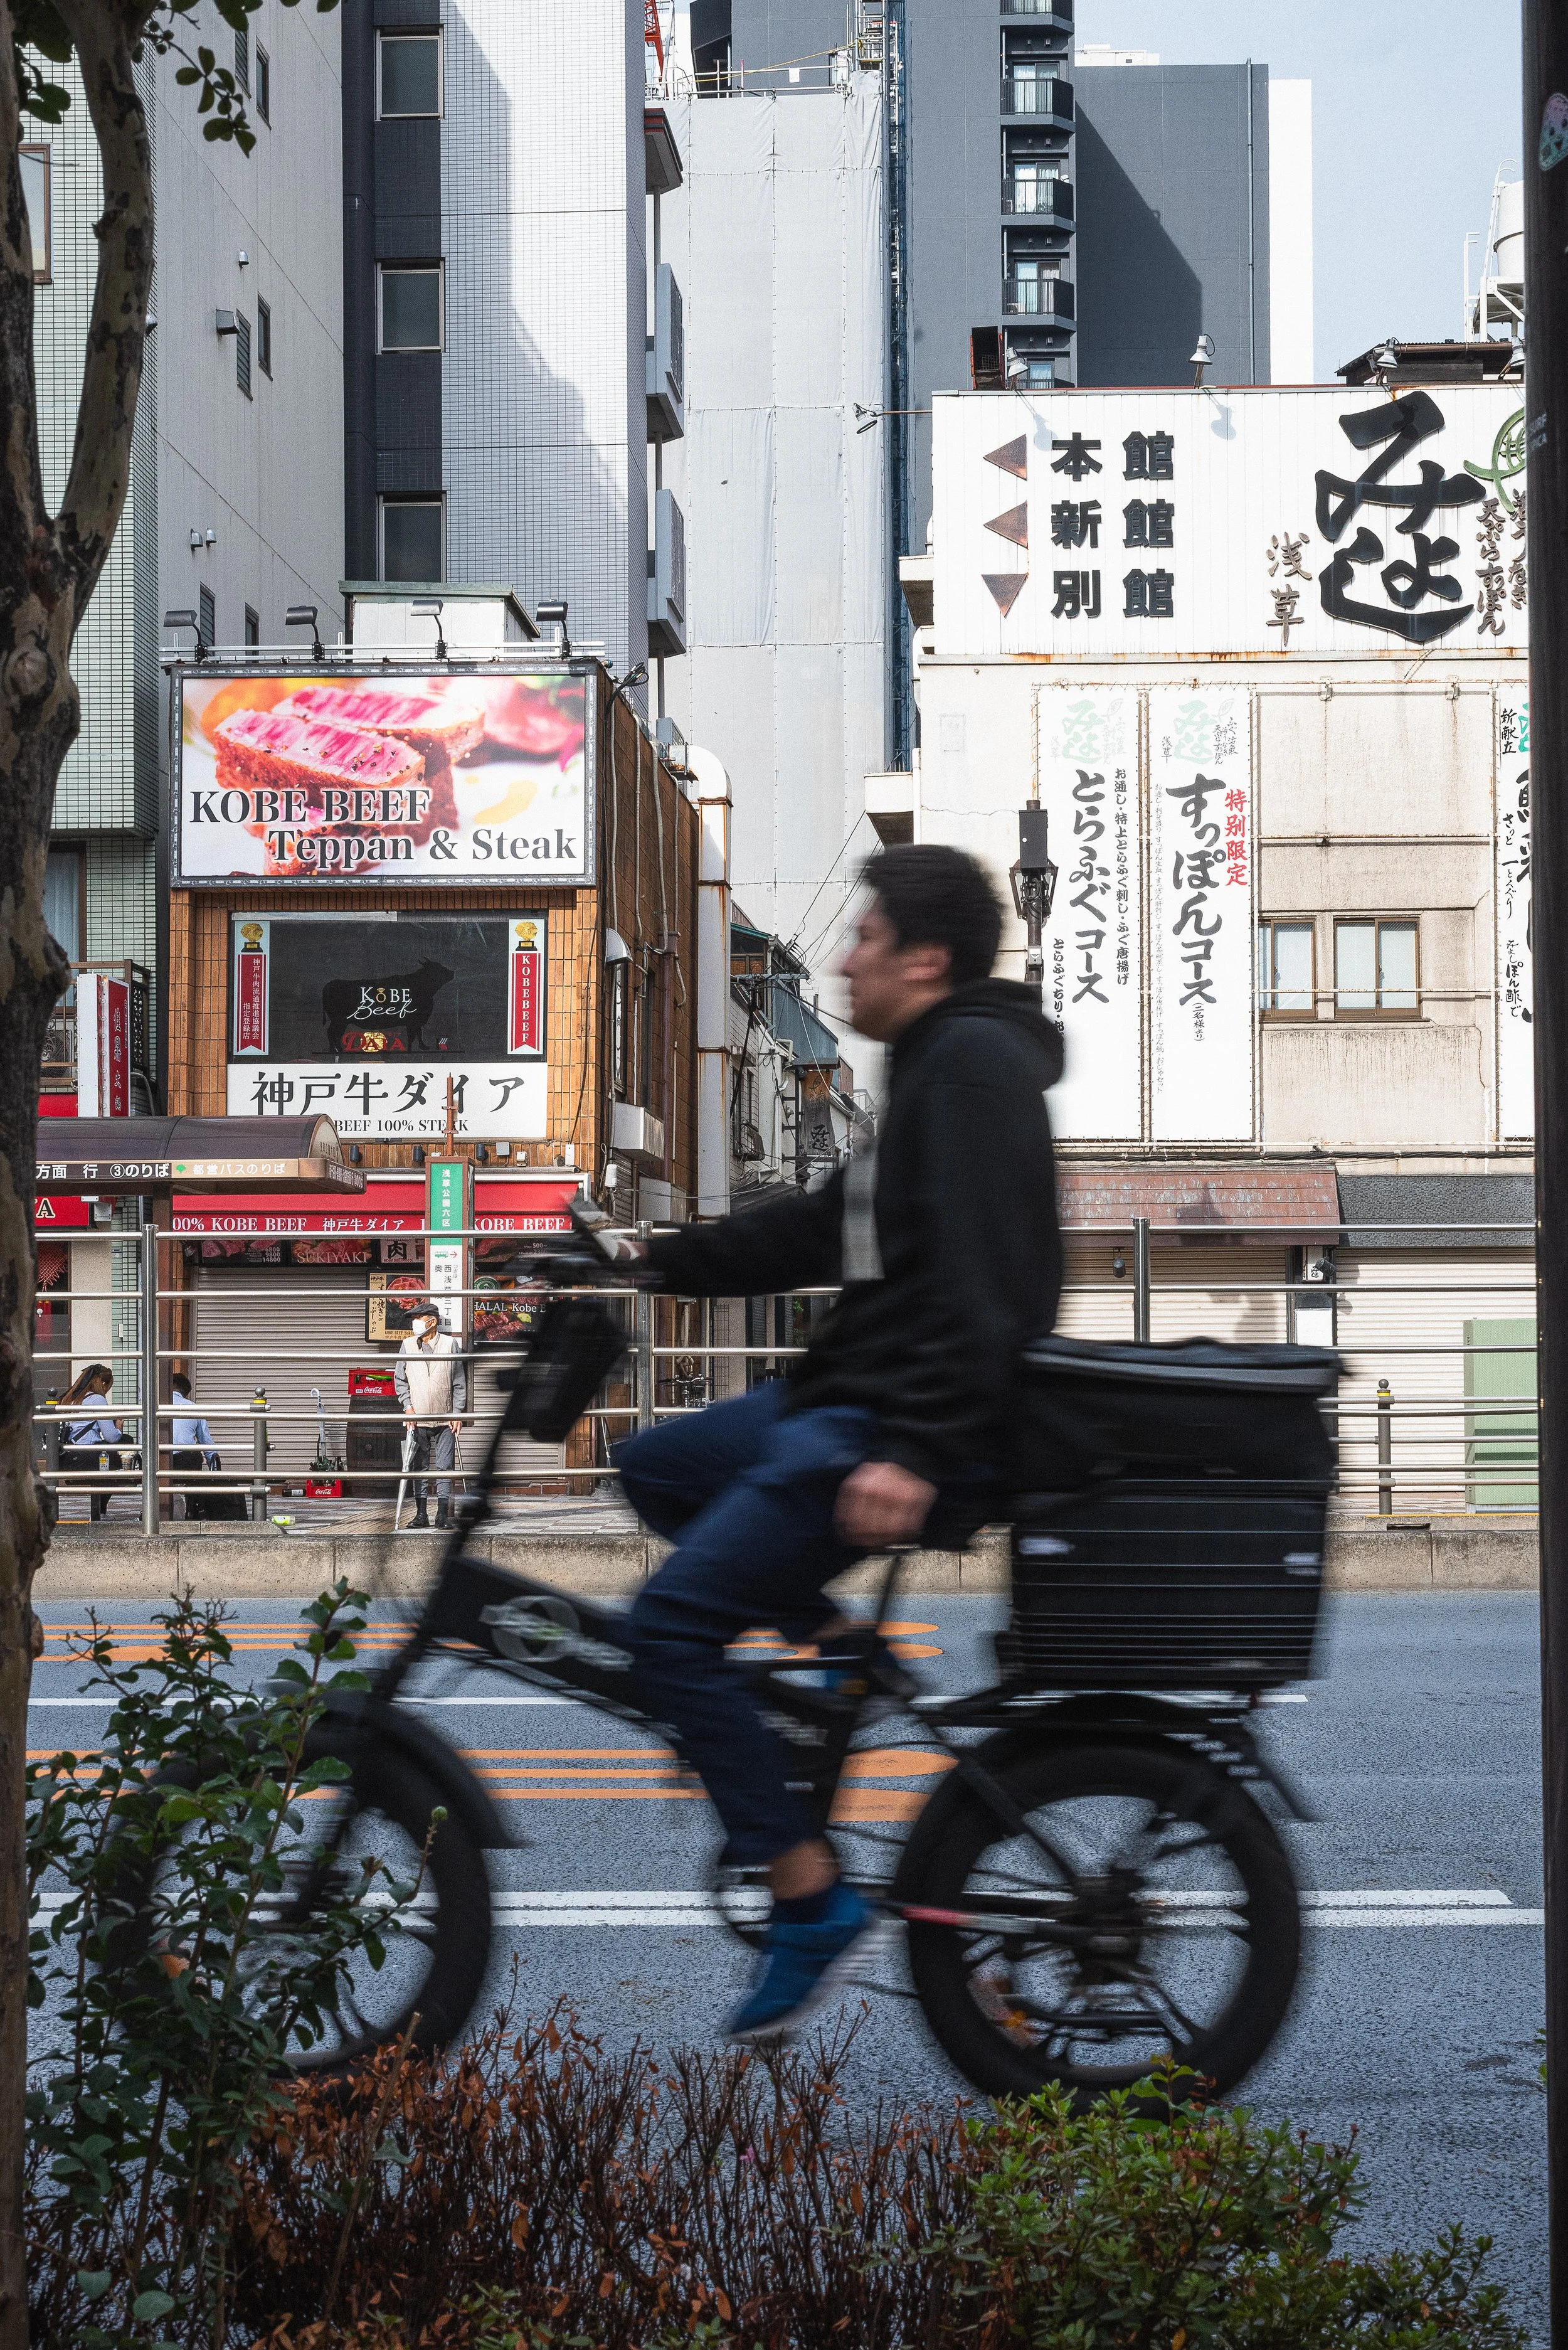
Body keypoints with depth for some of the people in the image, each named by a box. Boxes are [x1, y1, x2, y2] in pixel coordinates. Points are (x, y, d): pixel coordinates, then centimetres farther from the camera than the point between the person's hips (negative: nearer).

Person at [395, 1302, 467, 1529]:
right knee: (419, 1467, 4)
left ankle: (443, 1513, 2)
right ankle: (421, 1513, 10)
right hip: (417, 1418, 2)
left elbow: (459, 1382, 3)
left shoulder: (450, 1344, 1)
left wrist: (458, 1413, -2)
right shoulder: (407, 1346, 7)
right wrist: (407, 1406, -2)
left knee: (444, 1467, -2)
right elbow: (400, 1380, 11)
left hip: (445, 1418, -2)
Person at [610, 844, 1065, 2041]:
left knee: (673, 1621, -12)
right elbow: (829, 1228, 24)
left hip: (908, 1428, -11)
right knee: (655, 1465, 20)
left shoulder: (975, 1066, -14)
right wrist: (660, 1259, 22)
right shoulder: (935, 1069, 18)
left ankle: (813, 1901, -9)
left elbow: (979, 1277, -24)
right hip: (856, 1400, 11)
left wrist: (916, 1453, -31)